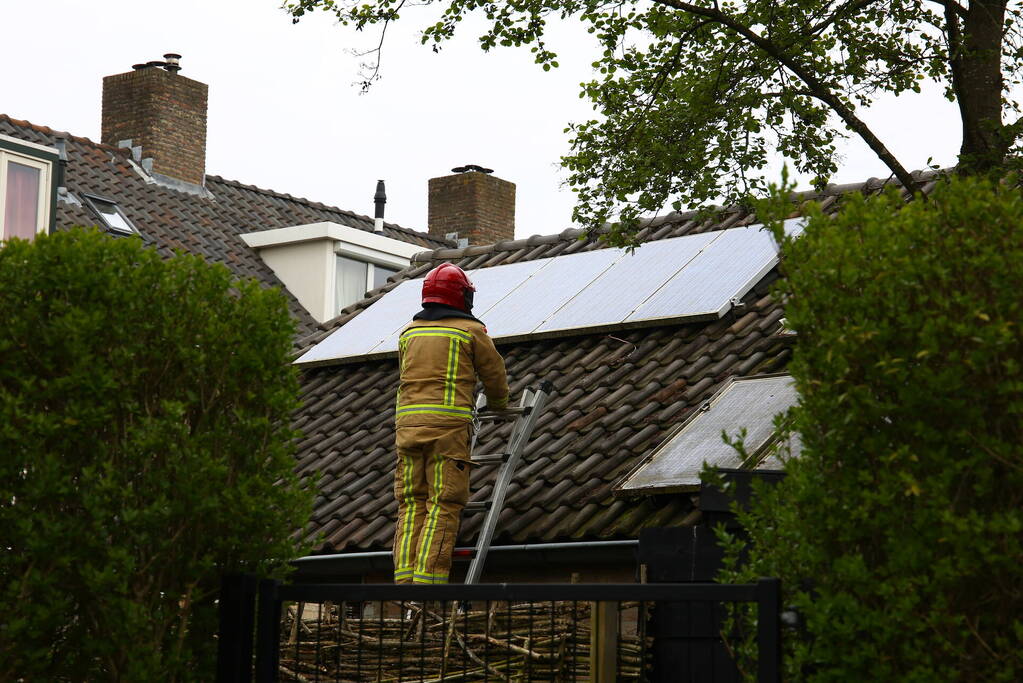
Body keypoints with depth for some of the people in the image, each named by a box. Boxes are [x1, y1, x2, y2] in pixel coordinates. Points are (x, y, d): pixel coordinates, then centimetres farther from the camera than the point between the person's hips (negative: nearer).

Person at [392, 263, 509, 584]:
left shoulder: (409, 332, 18)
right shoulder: (471, 331, 5)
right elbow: (494, 374, 13)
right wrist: (498, 405, 34)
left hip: (408, 421, 5)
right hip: (449, 424, -5)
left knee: (412, 503, 6)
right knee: (444, 505, -6)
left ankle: (405, 578, -4)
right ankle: (428, 579, -16)